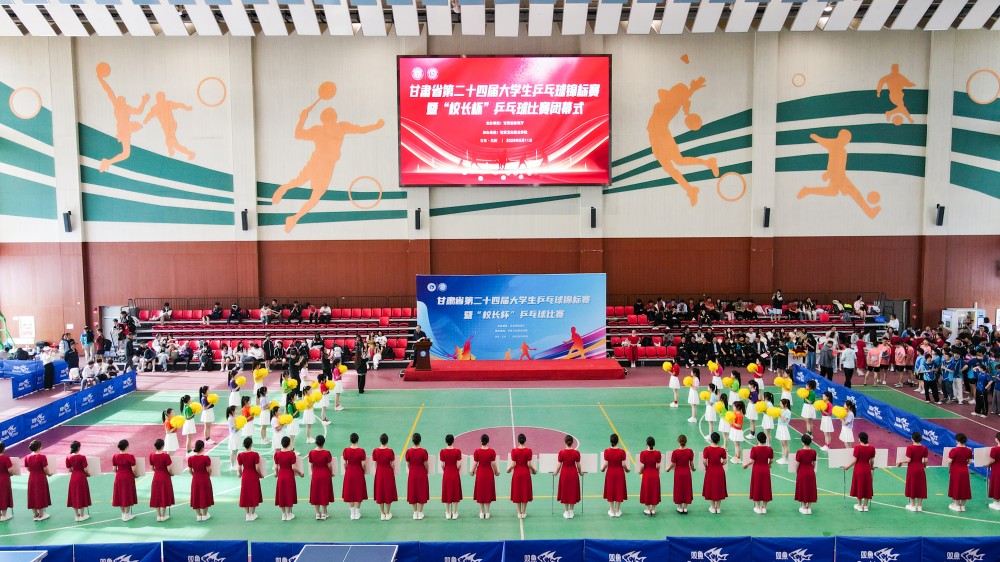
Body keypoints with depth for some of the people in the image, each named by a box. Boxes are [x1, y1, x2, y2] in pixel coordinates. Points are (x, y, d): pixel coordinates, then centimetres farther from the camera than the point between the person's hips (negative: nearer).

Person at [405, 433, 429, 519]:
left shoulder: (408, 451, -10)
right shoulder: (423, 451, -16)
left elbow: (408, 464, 0)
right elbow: (426, 464, -9)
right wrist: (427, 471, 11)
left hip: (412, 474, 2)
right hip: (422, 474, -2)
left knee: (412, 492, 13)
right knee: (421, 492, 11)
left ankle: (415, 513, 20)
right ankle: (420, 513, 16)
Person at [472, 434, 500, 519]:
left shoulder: (477, 451, -12)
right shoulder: (492, 451, -12)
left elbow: (475, 463, -6)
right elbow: (493, 464, -8)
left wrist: (472, 471, 12)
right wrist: (496, 472, 9)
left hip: (480, 474, 0)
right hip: (489, 474, 0)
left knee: (480, 492, 13)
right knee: (488, 492, 12)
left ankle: (481, 513, 18)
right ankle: (487, 513, 17)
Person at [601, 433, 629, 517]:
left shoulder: (607, 451, -13)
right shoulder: (622, 452, -14)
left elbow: (605, 464, -11)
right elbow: (624, 464, -11)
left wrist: (602, 469, 9)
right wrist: (627, 469, 9)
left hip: (610, 473, 0)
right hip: (619, 473, 0)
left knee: (610, 491, 14)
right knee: (619, 491, 13)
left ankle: (612, 511, 20)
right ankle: (617, 511, 20)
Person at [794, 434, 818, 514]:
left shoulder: (799, 452, -17)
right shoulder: (813, 452, -6)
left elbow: (797, 464, -10)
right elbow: (814, 464, 3)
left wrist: (796, 472, 6)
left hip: (802, 473, -3)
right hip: (811, 473, 3)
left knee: (803, 490, 9)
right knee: (810, 489, 13)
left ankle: (804, 508, 15)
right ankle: (809, 508, 18)